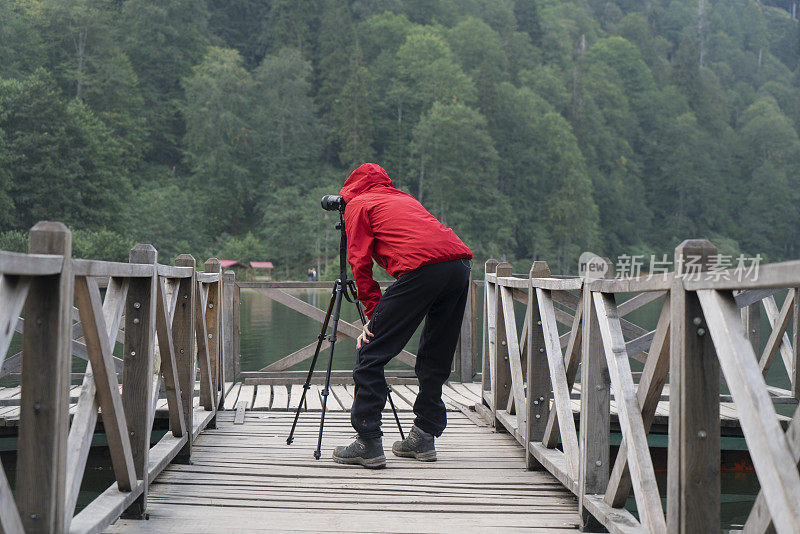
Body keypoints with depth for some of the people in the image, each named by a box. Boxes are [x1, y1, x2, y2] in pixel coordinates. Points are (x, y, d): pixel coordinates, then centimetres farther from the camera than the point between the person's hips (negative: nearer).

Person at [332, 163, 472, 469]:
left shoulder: (357, 205, 16)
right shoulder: (403, 198, 36)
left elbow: (360, 262, 7)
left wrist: (373, 313, 9)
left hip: (421, 268, -7)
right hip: (461, 264, 7)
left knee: (370, 353, -1)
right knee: (434, 359, 18)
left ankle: (368, 443, -2)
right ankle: (424, 437, 22)